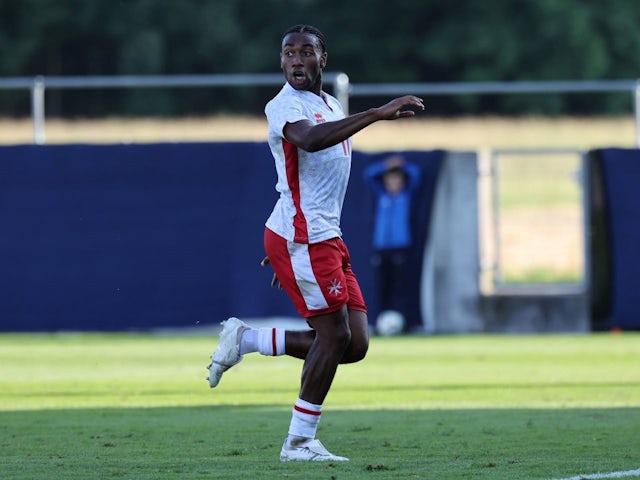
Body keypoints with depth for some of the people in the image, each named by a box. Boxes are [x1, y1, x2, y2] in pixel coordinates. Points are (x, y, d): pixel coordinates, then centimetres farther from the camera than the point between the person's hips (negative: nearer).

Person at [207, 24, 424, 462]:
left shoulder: (332, 107, 19)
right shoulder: (284, 106, -9)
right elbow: (309, 139, -34)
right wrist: (376, 114, -38)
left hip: (326, 237, 9)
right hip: (301, 238, -9)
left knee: (355, 344, 2)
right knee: (335, 334, -11)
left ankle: (247, 339, 14)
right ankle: (299, 442, -1)